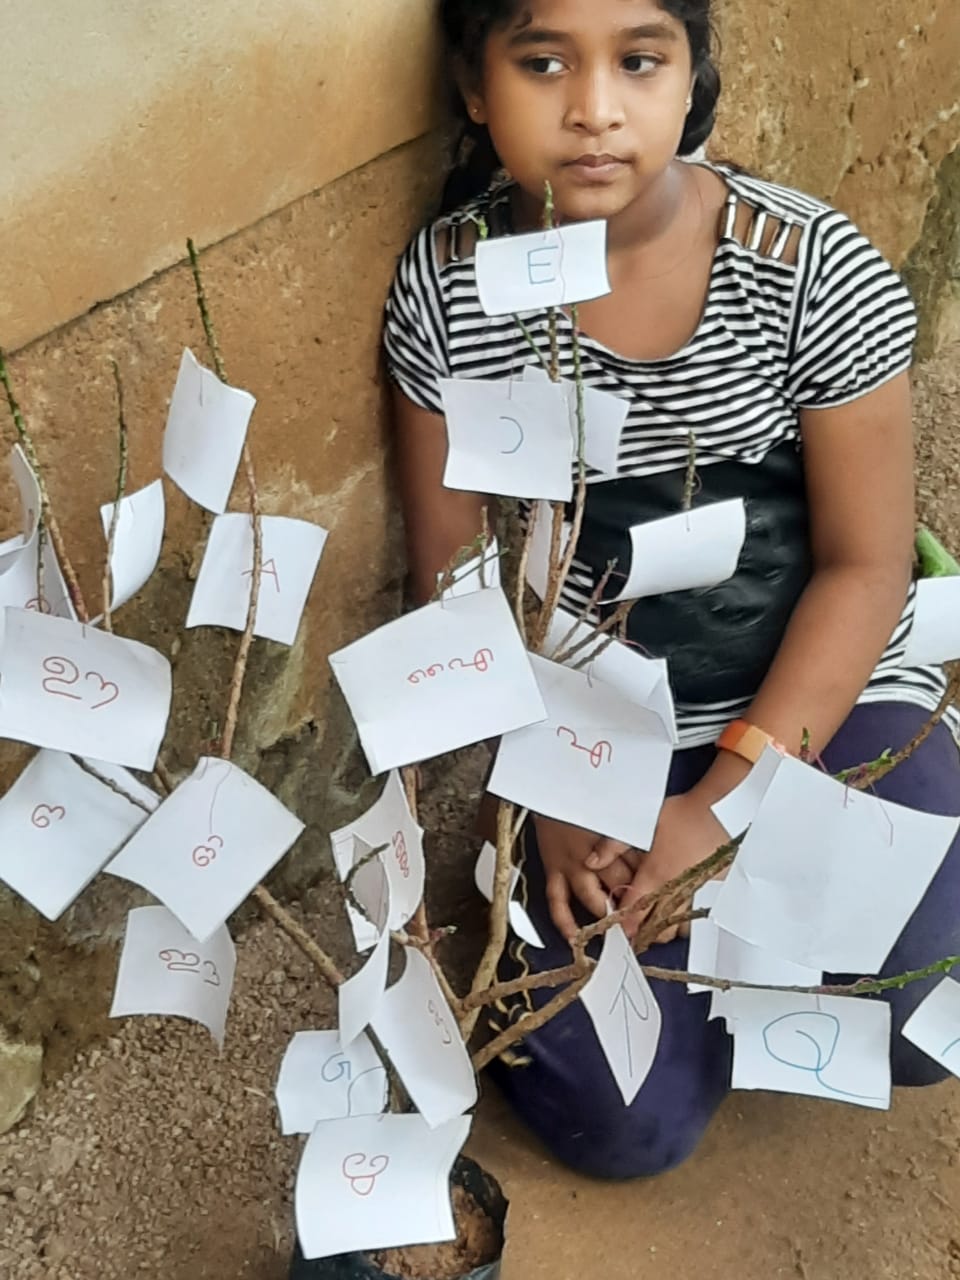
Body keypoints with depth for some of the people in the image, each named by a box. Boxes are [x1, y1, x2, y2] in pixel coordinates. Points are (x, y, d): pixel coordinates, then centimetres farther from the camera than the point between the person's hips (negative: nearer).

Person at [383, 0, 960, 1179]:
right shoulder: (445, 287, -10)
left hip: (820, 691, 0)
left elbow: (865, 563, -9)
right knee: (623, 1128, -7)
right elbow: (452, 566, -2)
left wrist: (723, 802, -16)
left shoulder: (813, 270, -14)